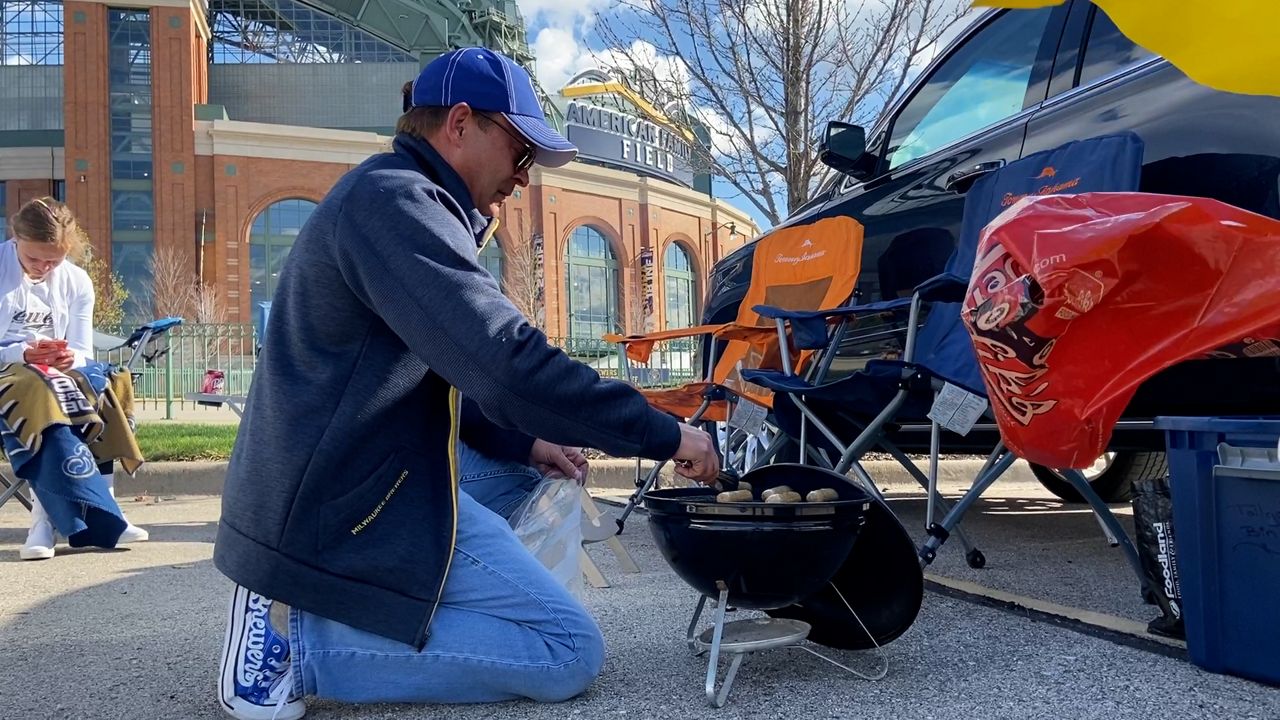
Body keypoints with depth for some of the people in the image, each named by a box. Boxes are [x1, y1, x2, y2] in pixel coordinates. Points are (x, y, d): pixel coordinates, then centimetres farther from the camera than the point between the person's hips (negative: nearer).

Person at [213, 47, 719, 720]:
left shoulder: (394, 200, 17)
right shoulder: (393, 198, -18)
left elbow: (448, 374, 23)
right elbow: (506, 365, -28)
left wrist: (523, 442, 11)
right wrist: (665, 434, -19)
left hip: (325, 487, 11)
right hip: (352, 506, -11)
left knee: (525, 480, 26)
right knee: (571, 650, -7)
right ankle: (299, 640, -7)